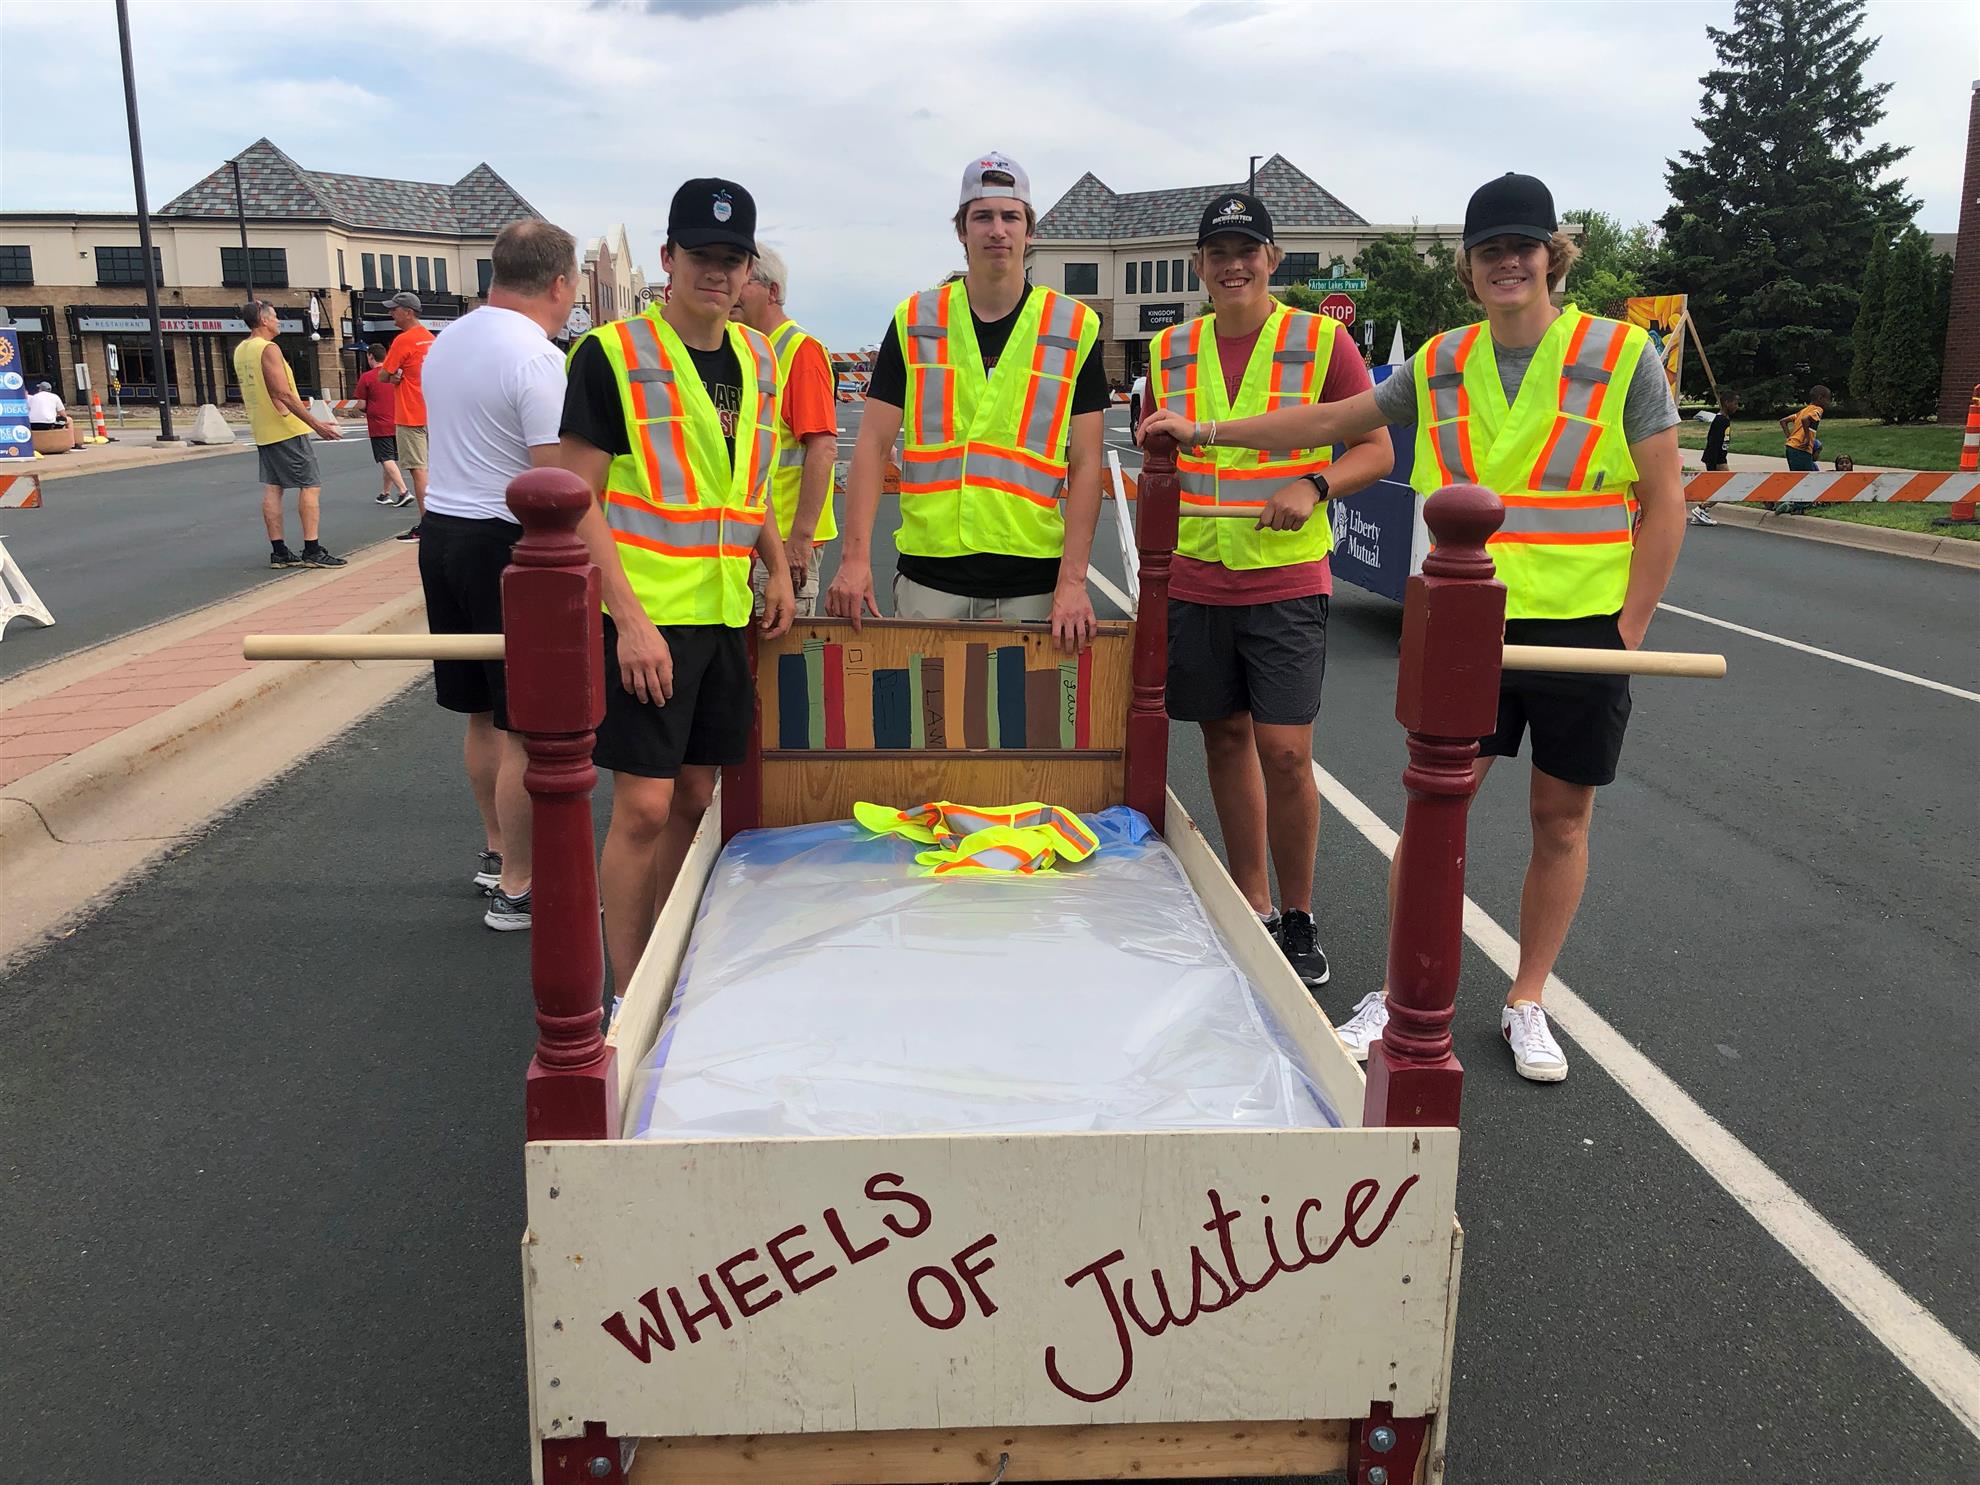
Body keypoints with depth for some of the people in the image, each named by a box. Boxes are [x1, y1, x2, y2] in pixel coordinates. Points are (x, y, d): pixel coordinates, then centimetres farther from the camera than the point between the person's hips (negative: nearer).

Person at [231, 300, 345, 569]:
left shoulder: (240, 351, 13)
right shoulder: (269, 349, -15)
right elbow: (283, 393, -21)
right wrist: (315, 423, -21)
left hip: (263, 432, 9)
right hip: (287, 429, -9)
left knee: (272, 488, 8)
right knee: (310, 486, -5)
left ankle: (278, 551, 8)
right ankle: (312, 551, -9)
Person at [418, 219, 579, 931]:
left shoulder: (445, 342, 11)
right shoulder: (536, 357, -16)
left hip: (440, 528, 9)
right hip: (507, 545, -9)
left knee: (483, 715, 19)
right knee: (525, 728, -1)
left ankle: (497, 851, 33)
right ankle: (516, 889, 6)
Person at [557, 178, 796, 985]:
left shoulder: (757, 358, 12)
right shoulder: (612, 353, -8)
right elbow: (577, 496, -11)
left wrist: (776, 569, 8)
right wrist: (630, 617, -18)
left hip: (724, 609, 6)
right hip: (645, 614, -6)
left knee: (694, 798, 12)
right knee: (643, 805, -5)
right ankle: (629, 1000, 9)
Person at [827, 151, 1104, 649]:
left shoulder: (1074, 328, 5)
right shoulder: (914, 321, 7)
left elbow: (1085, 464, 2)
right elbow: (874, 444, 4)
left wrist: (1072, 580, -8)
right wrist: (855, 557, -8)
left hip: (1031, 582, 0)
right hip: (928, 575, 1)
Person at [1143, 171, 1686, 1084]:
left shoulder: (1621, 356, -4)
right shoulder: (1442, 365, 6)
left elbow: (1664, 503, -3)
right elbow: (1334, 420, 15)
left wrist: (1629, 630, -7)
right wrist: (1208, 431, 11)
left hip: (1583, 626, -1)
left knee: (1561, 820, 8)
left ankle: (1526, 1003, 24)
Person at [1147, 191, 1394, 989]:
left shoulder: (1321, 341, -2)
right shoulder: (1171, 351, 9)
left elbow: (1377, 449, 0)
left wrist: (1314, 486, -18)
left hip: (1286, 584, -4)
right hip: (1194, 583, 4)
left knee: (1285, 751, -7)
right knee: (1225, 739, 10)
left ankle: (1299, 918, 11)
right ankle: (1252, 908, 23)